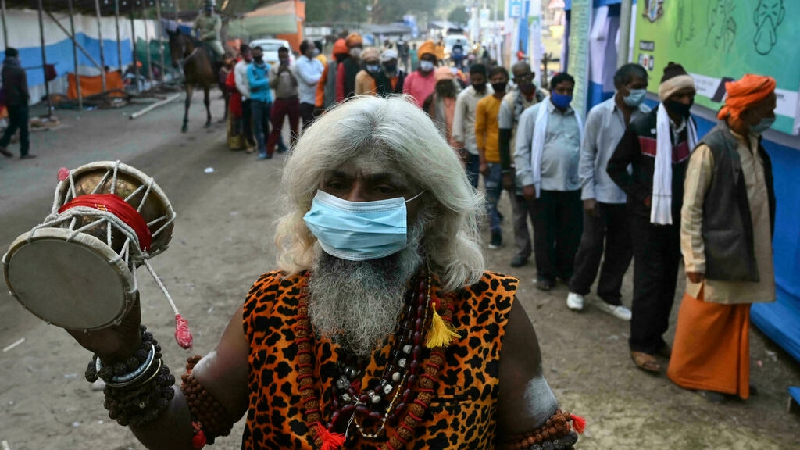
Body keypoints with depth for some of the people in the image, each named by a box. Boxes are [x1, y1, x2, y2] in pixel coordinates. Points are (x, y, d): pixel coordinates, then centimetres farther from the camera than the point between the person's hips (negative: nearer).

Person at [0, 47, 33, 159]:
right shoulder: (19, 70, -14)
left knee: (13, 124, 21)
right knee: (23, 127, 0)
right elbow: (23, 88, -14)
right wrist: (27, 97, -1)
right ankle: (24, 153, 2)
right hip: (19, 101, -7)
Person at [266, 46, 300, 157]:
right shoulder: (274, 70, 4)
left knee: (294, 127, 7)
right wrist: (278, 74, -17)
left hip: (293, 100, 1)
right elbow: (271, 85, -6)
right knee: (276, 127, 0)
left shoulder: (293, 69, 4)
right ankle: (269, 151, 4)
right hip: (280, 101, -1)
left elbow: (297, 83, -6)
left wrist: (290, 72, -19)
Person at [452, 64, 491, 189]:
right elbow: (458, 122, -7)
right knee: (471, 183, 3)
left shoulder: (493, 94, 1)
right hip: (472, 146, -2)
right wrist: (462, 147, -11)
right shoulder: (464, 96, -5)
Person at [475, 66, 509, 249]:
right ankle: (496, 235, 13)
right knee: (491, 199, 3)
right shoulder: (483, 104, 0)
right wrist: (482, 161, -6)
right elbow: (479, 132, -1)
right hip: (492, 158, -1)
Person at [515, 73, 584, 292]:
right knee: (544, 233, 5)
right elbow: (522, 151, -4)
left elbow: (583, 150, 15)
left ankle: (566, 270, 27)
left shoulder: (577, 117, 12)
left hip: (572, 186, 4)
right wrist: (527, 181, -10)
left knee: (571, 233, 9)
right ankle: (545, 273, 20)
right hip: (544, 185, -4)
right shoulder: (533, 114, -1)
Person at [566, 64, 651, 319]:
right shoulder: (599, 114, -7)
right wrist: (588, 193, -8)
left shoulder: (648, 116, -2)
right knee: (591, 244, 7)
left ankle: (609, 297, 27)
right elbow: (587, 155, -4)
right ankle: (578, 289, 29)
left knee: (623, 248, 11)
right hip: (601, 193, -2)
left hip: (631, 195, 3)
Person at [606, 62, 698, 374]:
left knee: (668, 278, 10)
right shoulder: (641, 128, -11)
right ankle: (640, 345, 3)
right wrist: (639, 194, -12)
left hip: (676, 215, 6)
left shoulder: (689, 127, 6)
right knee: (649, 278, -5)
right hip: (648, 215, -6)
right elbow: (615, 167, -5)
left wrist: (686, 200, 1)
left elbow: (689, 168, 15)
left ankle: (656, 337, 23)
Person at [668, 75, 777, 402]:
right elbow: (691, 209, -14)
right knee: (704, 321, 6)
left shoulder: (754, 145, 7)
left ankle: (724, 378, 31)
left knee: (736, 322, 16)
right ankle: (689, 374, 25)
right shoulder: (711, 148, -16)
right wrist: (694, 260, -15)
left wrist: (763, 249, 12)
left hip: (747, 254, 7)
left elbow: (760, 201, 12)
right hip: (718, 254, -7)